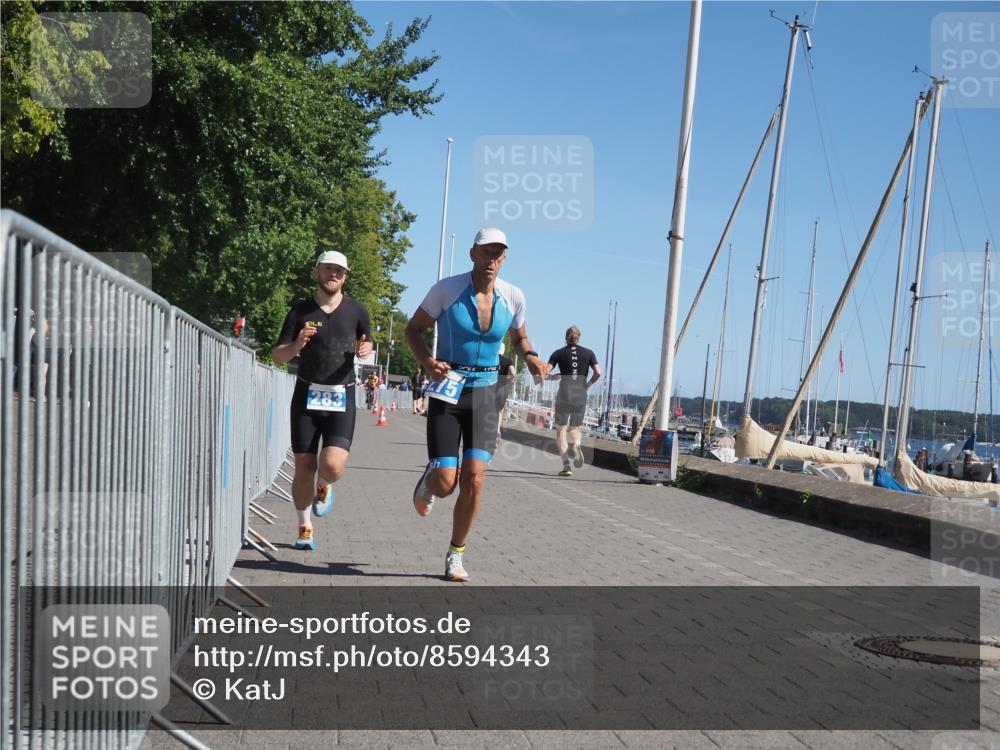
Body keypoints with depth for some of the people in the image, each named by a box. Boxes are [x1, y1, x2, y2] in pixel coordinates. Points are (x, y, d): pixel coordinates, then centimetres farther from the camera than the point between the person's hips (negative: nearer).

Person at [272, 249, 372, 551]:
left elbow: (367, 342, 19)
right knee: (304, 468, 2)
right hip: (307, 395, 0)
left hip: (342, 398, 0)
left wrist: (365, 350, -5)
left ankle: (324, 486, 20)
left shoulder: (356, 310, 2)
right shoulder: (301, 311, 1)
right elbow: (277, 356, 2)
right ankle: (304, 528, 23)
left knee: (333, 465, -17)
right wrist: (297, 345, -19)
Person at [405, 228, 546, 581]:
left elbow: (519, 337, 18)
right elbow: (413, 329, 1)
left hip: (484, 394, 2)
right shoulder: (447, 289, -10)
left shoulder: (513, 297, -1)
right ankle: (428, 480, 32)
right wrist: (427, 362, -18)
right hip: (447, 393, -2)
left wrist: (530, 356, -5)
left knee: (474, 480, -10)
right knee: (445, 483, -9)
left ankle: (455, 555, 11)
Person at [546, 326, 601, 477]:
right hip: (581, 395, 2)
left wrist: (554, 377, 16)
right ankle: (576, 445, -15)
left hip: (564, 394, -2)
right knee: (575, 428, 20)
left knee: (560, 430, 8)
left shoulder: (559, 353, 4)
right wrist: (588, 384, 11)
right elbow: (598, 373, -4)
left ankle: (566, 465, -7)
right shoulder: (588, 353, 8)